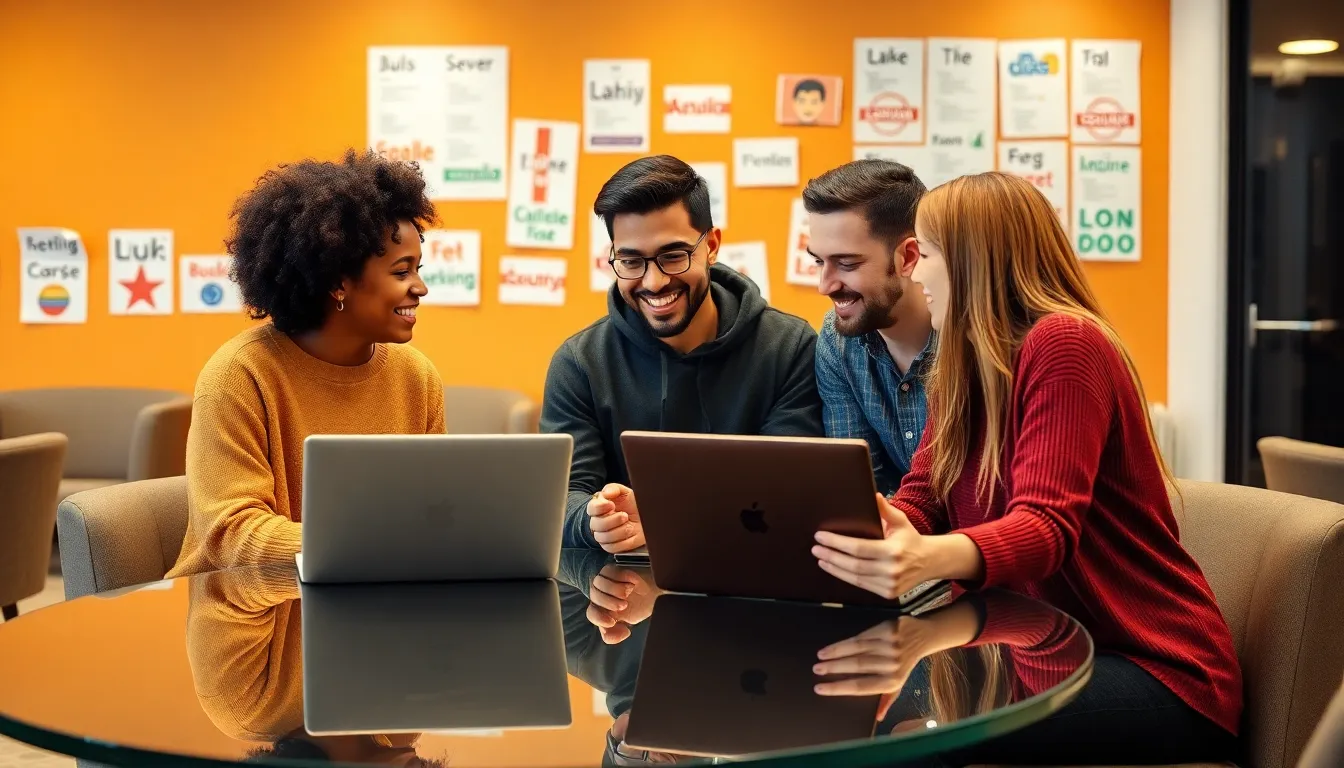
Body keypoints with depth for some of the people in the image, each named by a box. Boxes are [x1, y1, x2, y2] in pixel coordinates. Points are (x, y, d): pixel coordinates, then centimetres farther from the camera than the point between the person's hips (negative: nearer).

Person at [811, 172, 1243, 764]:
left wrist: (929, 559, -46)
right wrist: (823, 523, -18)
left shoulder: (1064, 344, -16)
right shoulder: (964, 365, 11)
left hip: (1157, 670, -7)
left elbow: (1045, 526, -27)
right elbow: (920, 500, 2)